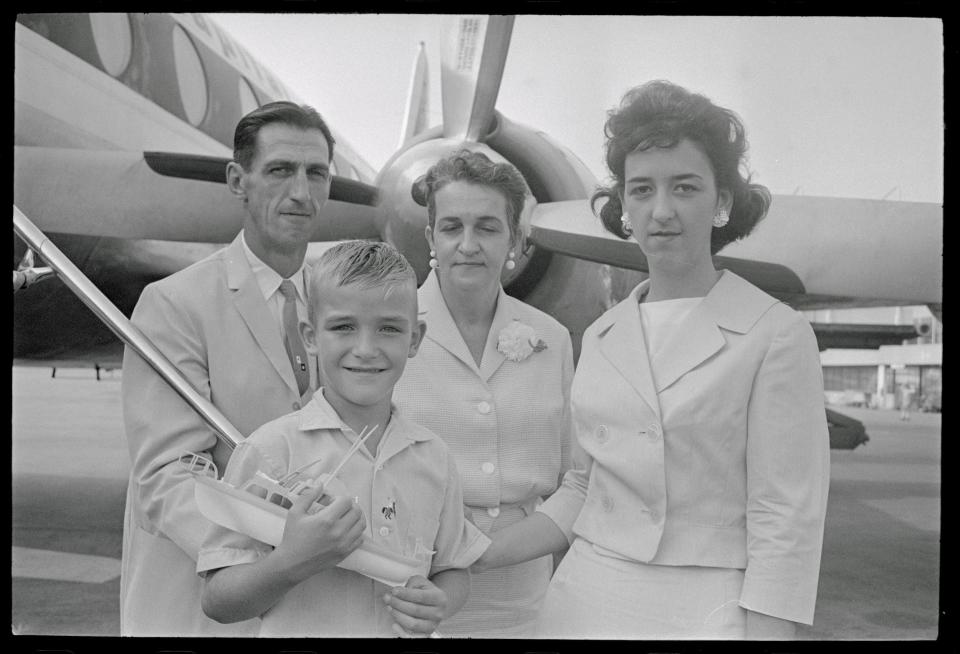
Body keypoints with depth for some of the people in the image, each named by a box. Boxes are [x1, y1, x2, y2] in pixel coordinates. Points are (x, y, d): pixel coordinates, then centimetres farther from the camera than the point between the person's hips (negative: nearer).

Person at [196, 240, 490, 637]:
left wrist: (438, 604, -11)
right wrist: (292, 562, -26)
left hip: (408, 632, 3)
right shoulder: (272, 449, -14)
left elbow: (453, 569, 8)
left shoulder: (433, 457, -3)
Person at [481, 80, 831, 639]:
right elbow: (584, 490, 11)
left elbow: (786, 519, -11)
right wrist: (476, 557, 3)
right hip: (585, 600, 5)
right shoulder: (601, 337, 6)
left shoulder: (776, 335, -9)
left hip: (707, 612, -4)